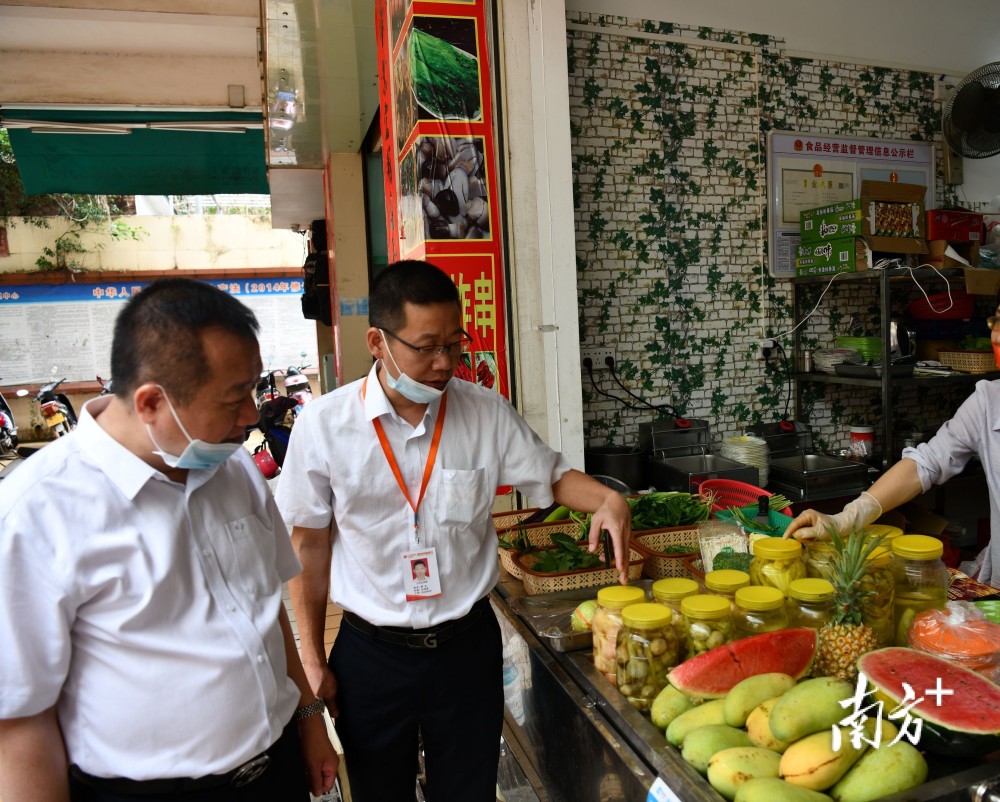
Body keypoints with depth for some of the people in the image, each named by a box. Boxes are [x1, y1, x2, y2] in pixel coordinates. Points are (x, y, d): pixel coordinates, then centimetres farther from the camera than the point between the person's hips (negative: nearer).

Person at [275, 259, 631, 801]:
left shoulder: (488, 413, -8)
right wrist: (312, 662, 1)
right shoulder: (323, 424, -11)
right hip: (370, 654, 0)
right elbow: (309, 544, -3)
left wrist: (608, 499, -16)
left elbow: (550, 477, 5)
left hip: (468, 644, 1)